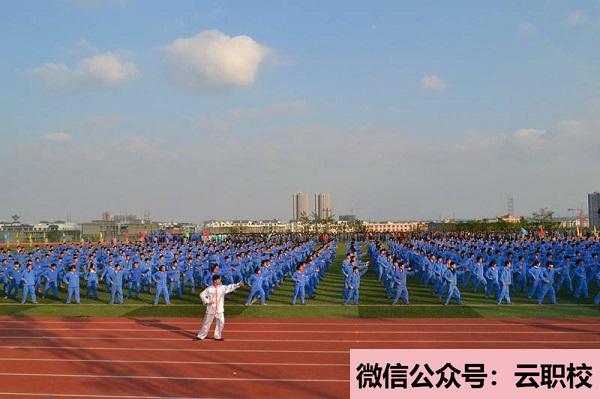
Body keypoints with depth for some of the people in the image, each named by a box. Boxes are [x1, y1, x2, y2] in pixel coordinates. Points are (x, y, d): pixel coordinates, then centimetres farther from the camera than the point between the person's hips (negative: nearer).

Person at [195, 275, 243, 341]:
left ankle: (217, 336, 15)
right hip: (211, 309, -3)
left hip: (219, 309, 3)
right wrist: (207, 301, -14)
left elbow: (230, 287, -7)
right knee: (206, 323, 4)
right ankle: (201, 336, 15)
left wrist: (238, 284, -19)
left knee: (221, 322, 1)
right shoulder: (209, 289, -9)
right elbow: (202, 294, -4)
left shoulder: (222, 288, 0)